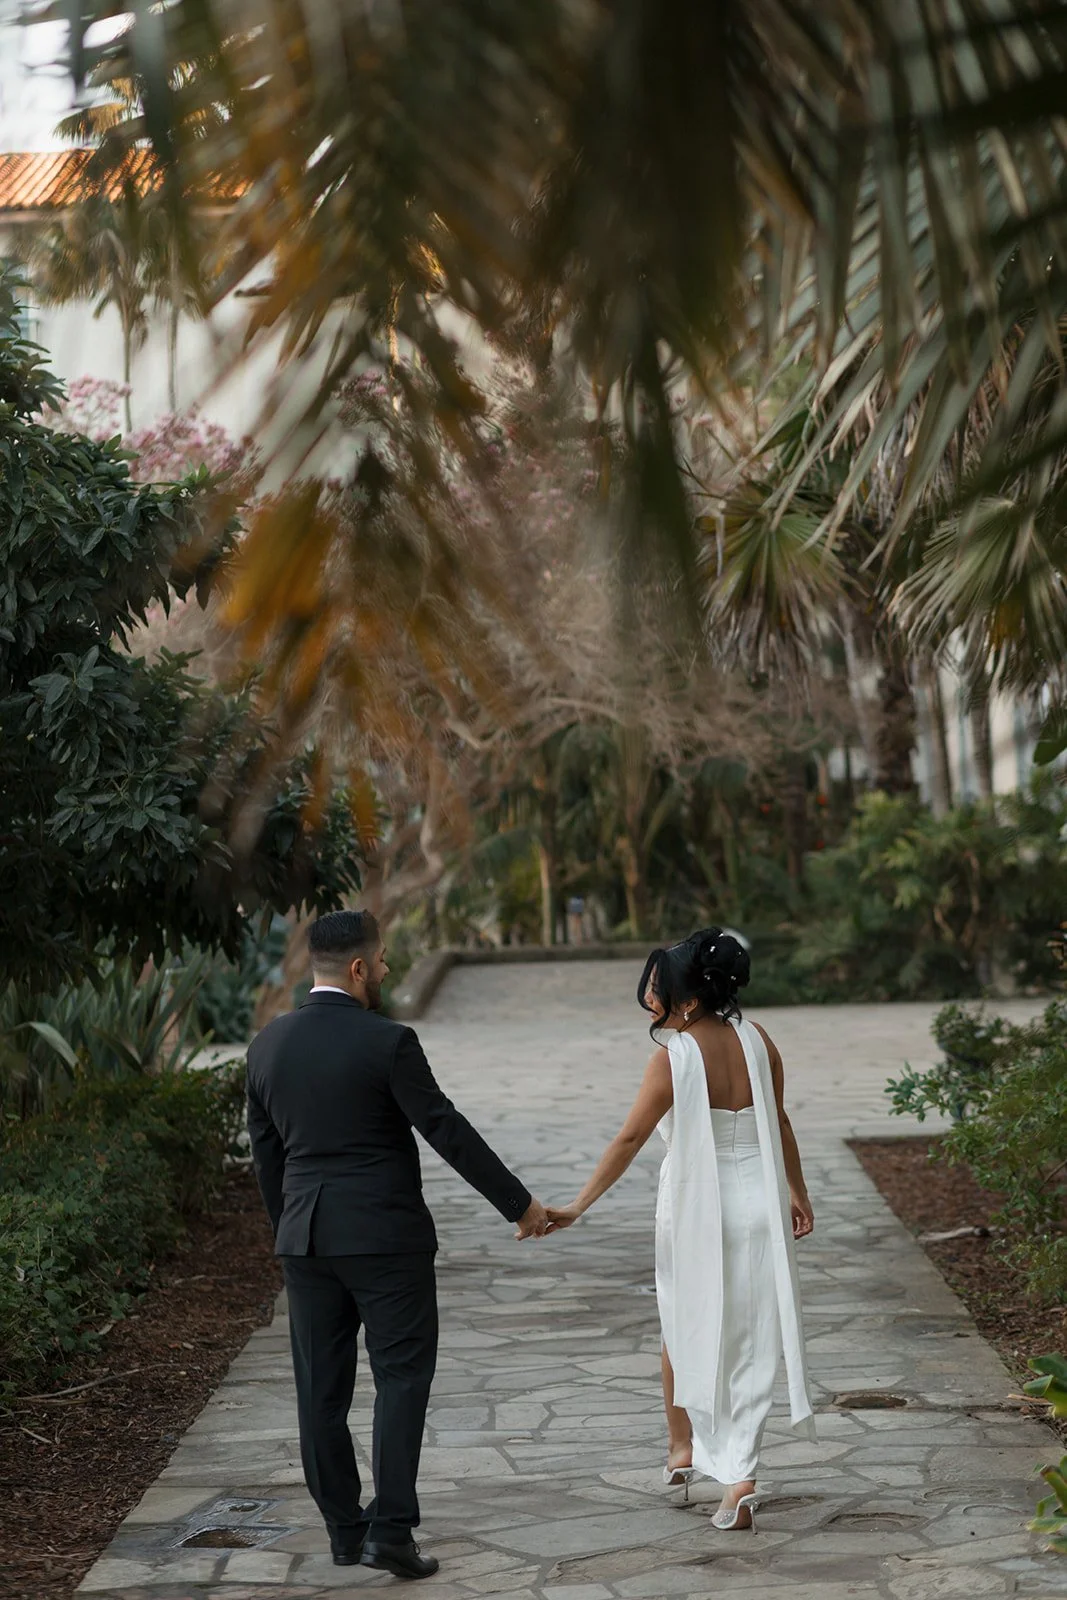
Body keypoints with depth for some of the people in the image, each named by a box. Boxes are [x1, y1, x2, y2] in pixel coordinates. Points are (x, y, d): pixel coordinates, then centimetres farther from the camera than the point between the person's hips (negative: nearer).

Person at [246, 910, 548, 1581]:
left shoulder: (268, 1044, 4)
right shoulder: (387, 1042, -13)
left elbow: (265, 1149, 12)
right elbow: (448, 1131, -12)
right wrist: (520, 1203, -4)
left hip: (305, 1239, 5)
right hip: (386, 1237, -5)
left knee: (322, 1388, 10)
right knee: (401, 1377, 2)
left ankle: (345, 1530, 17)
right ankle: (392, 1529, -4)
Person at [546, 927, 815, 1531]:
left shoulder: (675, 1058, -17)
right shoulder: (757, 1041, -3)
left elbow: (629, 1141, -16)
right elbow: (780, 1125, 7)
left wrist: (577, 1208, -10)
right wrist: (798, 1194, 20)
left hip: (695, 1214, -4)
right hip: (758, 1206, 4)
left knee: (685, 1330, 18)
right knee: (747, 1343, 8)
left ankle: (682, 1450, 34)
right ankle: (740, 1477, 2)